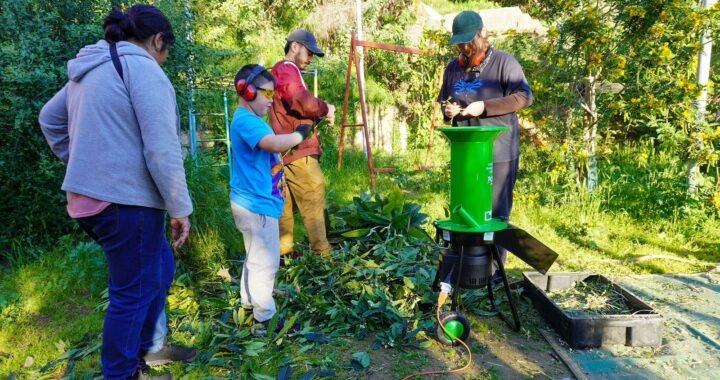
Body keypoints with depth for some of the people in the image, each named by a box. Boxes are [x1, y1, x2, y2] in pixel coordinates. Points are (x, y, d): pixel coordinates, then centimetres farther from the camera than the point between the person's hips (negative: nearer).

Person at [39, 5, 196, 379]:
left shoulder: (90, 70, 16)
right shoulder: (143, 68, -12)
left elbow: (49, 118, 28)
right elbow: (162, 149, -19)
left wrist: (81, 164, 25)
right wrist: (180, 208, -12)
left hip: (87, 196, 10)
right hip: (125, 200, -10)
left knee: (160, 266, 23)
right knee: (133, 291, 6)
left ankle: (144, 349, 36)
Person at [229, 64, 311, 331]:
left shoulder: (249, 119, 14)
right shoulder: (245, 120, -20)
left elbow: (271, 147, 20)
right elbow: (274, 143, -35)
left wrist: (294, 137, 7)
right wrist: (299, 134, -20)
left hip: (255, 201, 11)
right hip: (257, 204, -11)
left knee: (256, 256, 24)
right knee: (266, 261, 0)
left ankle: (249, 302, 39)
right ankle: (265, 316, 14)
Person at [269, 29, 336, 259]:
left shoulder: (284, 72, 25)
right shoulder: (287, 71, -10)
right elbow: (303, 102, -26)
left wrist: (320, 115, 6)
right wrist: (325, 109, -8)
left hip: (287, 150, 11)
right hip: (297, 150, -11)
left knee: (286, 202, 12)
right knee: (313, 200, -8)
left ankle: (283, 250, 19)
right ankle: (323, 254, -4)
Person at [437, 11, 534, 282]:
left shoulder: (503, 62, -6)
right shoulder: (453, 68, 12)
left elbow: (524, 97, -13)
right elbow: (443, 99, 24)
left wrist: (484, 107, -21)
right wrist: (447, 109, -1)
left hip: (498, 153, -6)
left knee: (496, 213, 3)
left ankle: (494, 269, 14)